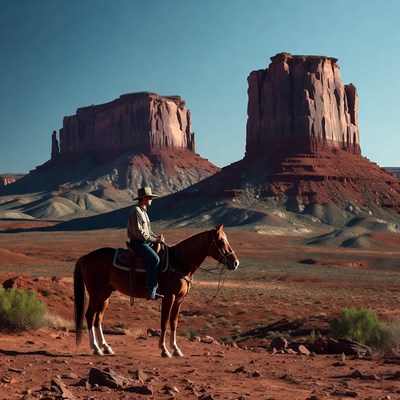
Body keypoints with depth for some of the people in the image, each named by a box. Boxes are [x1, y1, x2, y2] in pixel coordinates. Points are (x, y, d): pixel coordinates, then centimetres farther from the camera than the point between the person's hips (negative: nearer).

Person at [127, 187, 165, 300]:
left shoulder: (143, 211, 17)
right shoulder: (136, 211, -15)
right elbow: (139, 232, -21)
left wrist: (156, 236, 5)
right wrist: (154, 240, -16)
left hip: (145, 241, 10)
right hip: (137, 243, -10)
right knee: (155, 259, -28)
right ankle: (150, 292, -30)